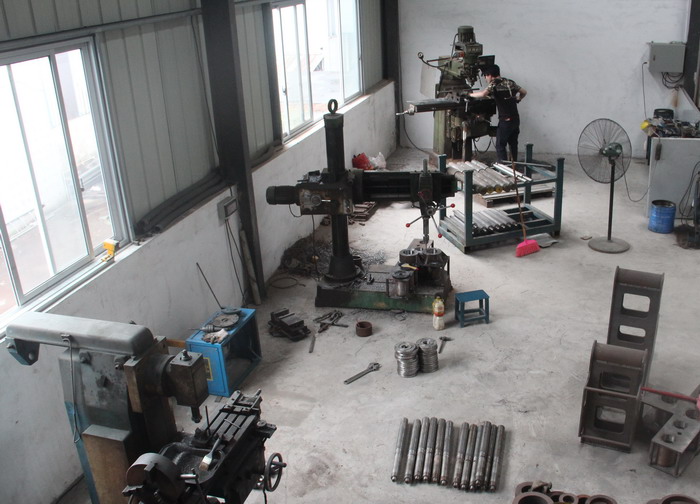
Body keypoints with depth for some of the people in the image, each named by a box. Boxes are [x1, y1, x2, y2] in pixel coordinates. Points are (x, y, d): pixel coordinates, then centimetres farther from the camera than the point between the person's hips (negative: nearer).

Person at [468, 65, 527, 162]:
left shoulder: (494, 84, -10)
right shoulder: (510, 82, 11)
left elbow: (483, 94, -27)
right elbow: (524, 92, 18)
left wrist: (470, 94, -12)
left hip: (505, 121, -7)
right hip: (516, 119, 7)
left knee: (500, 146, -1)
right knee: (513, 144, 19)